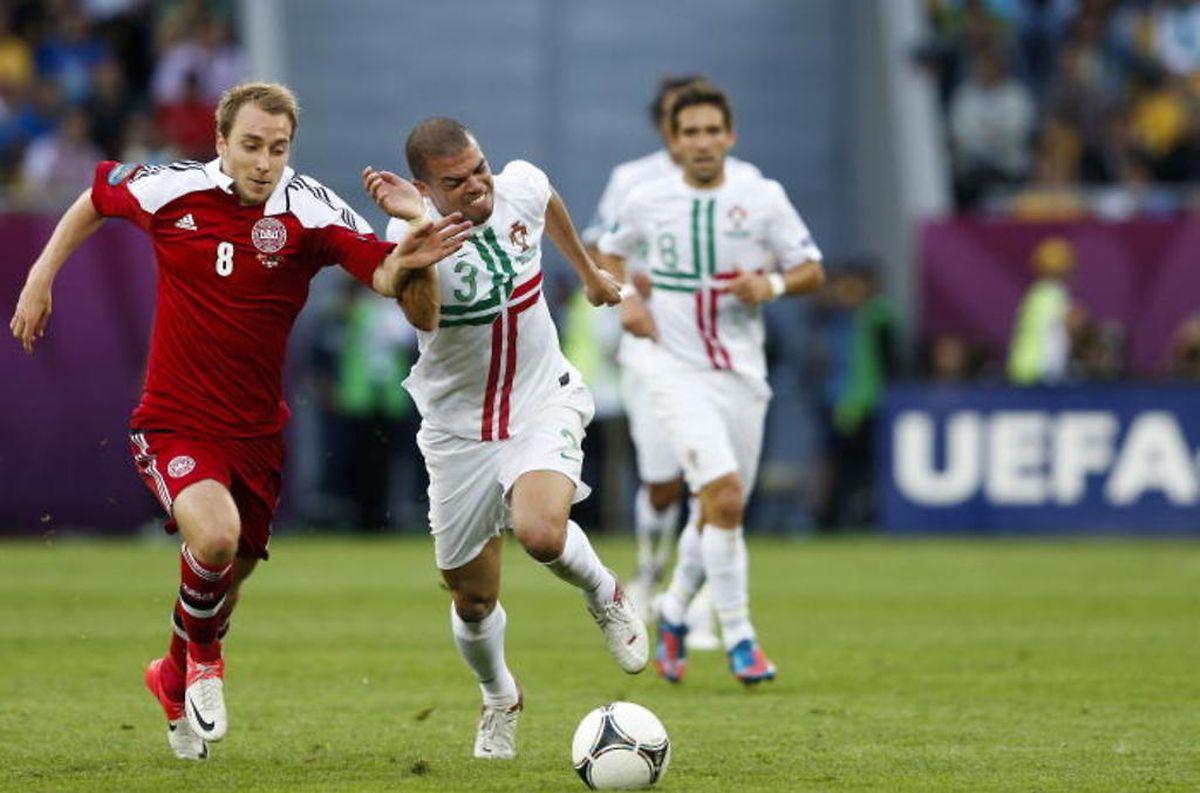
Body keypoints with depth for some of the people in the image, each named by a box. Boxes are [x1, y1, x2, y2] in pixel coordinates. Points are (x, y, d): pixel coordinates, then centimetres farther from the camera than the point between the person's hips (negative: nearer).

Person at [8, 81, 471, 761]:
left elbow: (382, 275, -22)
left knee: (229, 576, 15)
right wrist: (41, 278, 12)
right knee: (215, 535, -29)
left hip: (257, 431, 2)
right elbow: (98, 197, 13)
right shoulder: (170, 191, -8)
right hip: (173, 423, -2)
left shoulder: (309, 210, -11)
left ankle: (176, 681, 48)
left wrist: (404, 262, -45)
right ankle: (203, 653, 3)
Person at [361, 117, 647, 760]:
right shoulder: (409, 233, -23)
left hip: (543, 405, 1)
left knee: (541, 532, -29)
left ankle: (604, 595, 5)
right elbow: (423, 319, -44)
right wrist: (417, 231, -55)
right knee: (472, 599, 10)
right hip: (459, 427, 0)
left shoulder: (520, 185, -12)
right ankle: (499, 698, 42)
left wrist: (589, 272, 31)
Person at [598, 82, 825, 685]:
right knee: (725, 497, -19)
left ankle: (674, 612, 34)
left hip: (743, 375, 2)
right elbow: (608, 252, 18)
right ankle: (738, 636, -12)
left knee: (721, 510, 9)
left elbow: (812, 270, 4)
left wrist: (772, 285, -16)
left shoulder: (763, 198, -1)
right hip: (680, 373, -2)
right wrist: (624, 301, -1)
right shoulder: (647, 202, 0)